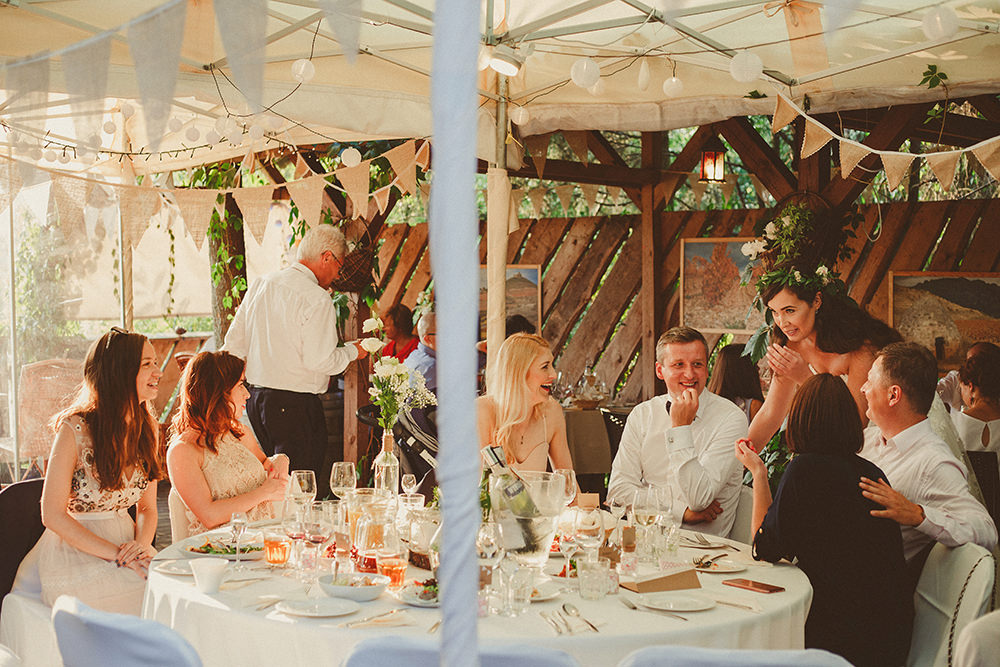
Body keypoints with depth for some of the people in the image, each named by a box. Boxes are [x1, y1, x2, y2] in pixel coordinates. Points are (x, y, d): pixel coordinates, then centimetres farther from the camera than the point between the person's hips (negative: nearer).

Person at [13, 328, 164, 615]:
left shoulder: (148, 428, 8)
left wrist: (141, 544, -11)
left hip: (128, 545, 6)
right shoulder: (75, 430, -11)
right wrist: (116, 554, -18)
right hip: (74, 549, -5)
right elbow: (52, 515, -12)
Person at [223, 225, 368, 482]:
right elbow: (320, 361, -17)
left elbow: (234, 343, 12)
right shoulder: (317, 299, -14)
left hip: (256, 400, 8)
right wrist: (352, 351, 0)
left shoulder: (260, 285, 10)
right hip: (296, 406, -8)